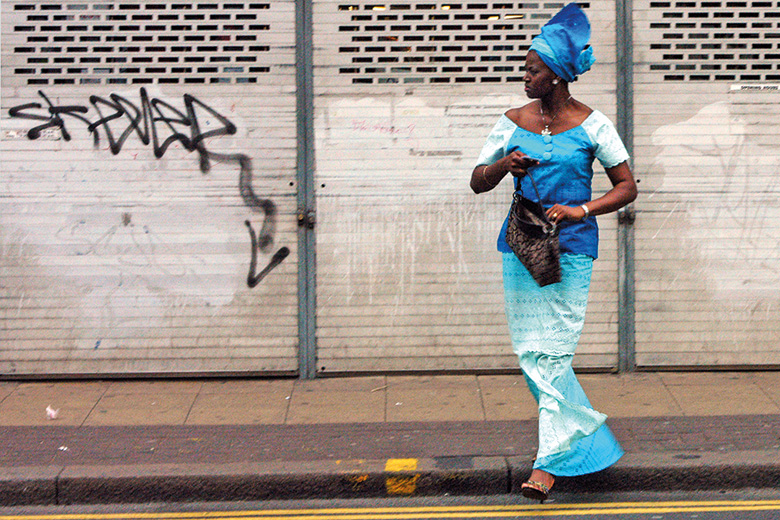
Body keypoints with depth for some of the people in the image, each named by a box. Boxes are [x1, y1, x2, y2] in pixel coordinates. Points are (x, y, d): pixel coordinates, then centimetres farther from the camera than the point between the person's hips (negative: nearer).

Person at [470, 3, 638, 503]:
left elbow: (627, 186, 1)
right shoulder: (513, 122, 7)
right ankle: (588, 434, 25)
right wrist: (503, 165, -9)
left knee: (553, 353, -9)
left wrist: (580, 210, -14)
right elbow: (477, 181, 13)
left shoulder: (592, 125, -2)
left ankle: (549, 461, -1)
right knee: (530, 351, 5)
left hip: (572, 247, -4)